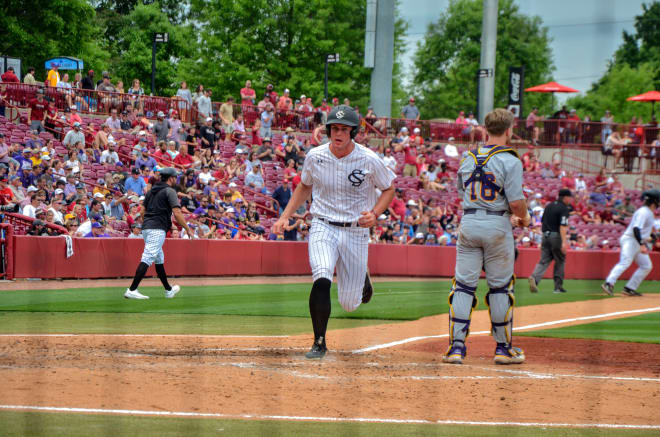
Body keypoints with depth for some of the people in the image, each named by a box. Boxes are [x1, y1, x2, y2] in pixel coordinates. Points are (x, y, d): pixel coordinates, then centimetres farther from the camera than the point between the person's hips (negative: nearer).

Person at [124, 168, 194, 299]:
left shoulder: (151, 191, 19)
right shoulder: (169, 191, -4)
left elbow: (144, 210, 20)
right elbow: (177, 213, -12)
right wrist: (187, 229, -8)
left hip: (146, 227, 9)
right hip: (157, 229, -9)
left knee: (159, 258, 18)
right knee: (147, 258, -14)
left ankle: (169, 290, 29)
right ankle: (132, 290, -23)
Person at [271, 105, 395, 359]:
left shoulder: (370, 160, -10)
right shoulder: (315, 157, -3)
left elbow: (388, 189, 4)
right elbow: (304, 187, 16)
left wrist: (374, 214, -14)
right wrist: (285, 216, 6)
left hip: (356, 232, 0)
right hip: (323, 227, 1)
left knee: (349, 304, 4)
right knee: (322, 281, -27)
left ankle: (361, 279, 42)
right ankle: (319, 343, -14)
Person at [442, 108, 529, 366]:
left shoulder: (468, 159, 8)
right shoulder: (510, 161, -9)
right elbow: (516, 201, -15)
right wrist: (524, 217, 8)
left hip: (469, 224, 4)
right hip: (497, 227, -4)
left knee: (463, 285, 4)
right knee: (500, 287, 6)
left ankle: (456, 346, -3)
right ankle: (503, 348, 12)